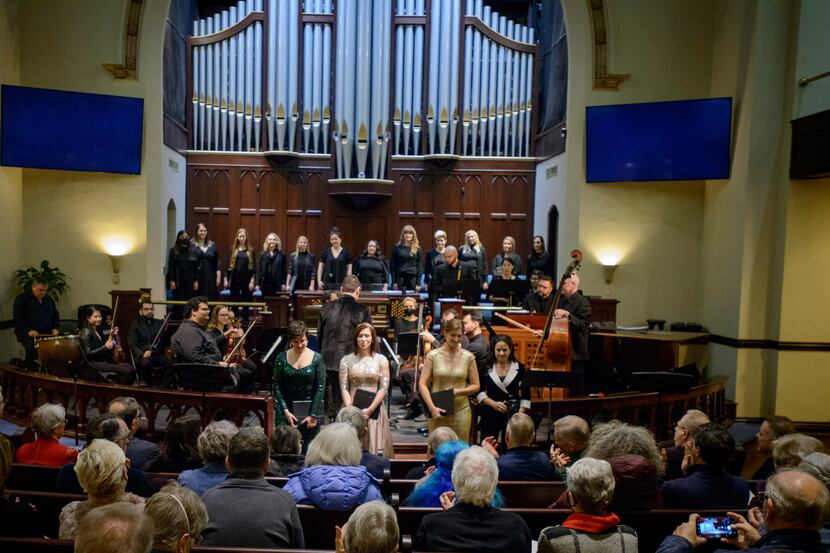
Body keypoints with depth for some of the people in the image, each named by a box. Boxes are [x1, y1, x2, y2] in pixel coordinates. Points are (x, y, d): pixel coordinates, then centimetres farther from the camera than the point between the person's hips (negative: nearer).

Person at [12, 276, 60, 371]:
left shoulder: (49, 300, 16)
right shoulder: (21, 299, -1)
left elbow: (56, 316, 22)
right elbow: (17, 317, -9)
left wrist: (55, 328, 1)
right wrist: (28, 330, -21)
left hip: (47, 334, 4)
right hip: (28, 334, -4)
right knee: (32, 349, -32)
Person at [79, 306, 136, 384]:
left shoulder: (98, 331, 16)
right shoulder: (86, 333, -8)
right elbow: (88, 354, -15)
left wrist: (112, 336, 7)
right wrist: (105, 347, -21)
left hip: (106, 361, 8)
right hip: (95, 364, -8)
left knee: (131, 369, -13)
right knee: (127, 371, -24)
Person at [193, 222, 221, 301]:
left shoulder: (212, 245, 11)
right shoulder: (192, 245, -1)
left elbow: (217, 263, 10)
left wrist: (218, 278, 4)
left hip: (210, 278, 3)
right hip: (197, 277, -3)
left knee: (211, 300, 3)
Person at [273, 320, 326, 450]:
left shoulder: (317, 359, -3)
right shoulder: (281, 358, 0)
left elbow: (320, 388, -5)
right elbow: (277, 387, -1)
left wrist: (313, 415, -9)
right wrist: (285, 411, -10)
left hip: (309, 410, -1)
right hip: (286, 411, 1)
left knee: (308, 449, 2)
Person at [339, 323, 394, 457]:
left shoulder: (381, 360, 1)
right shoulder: (346, 360, 2)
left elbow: (384, 388, -3)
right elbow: (344, 389, -1)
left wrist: (369, 410, -10)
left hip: (374, 409, 0)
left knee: (375, 449, 0)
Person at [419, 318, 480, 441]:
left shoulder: (468, 357, 1)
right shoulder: (432, 356, -3)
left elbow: (476, 386, 5)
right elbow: (422, 384, -4)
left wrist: (458, 391, -12)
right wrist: (432, 407, -16)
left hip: (461, 411, 1)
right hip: (437, 411, -1)